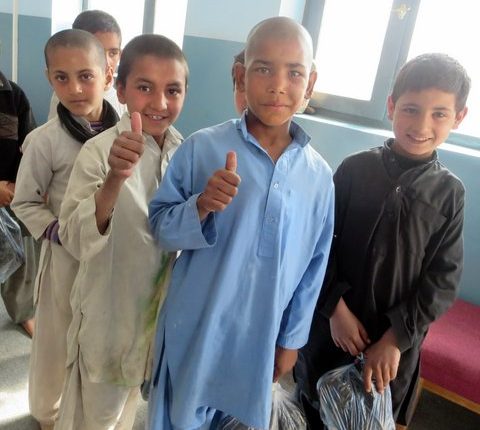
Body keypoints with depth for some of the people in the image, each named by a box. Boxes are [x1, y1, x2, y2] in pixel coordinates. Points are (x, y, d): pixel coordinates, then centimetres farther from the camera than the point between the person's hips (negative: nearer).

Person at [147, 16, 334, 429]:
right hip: (195, 329, -2)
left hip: (260, 337, 3)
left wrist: (291, 339, 8)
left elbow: (315, 264, 3)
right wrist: (200, 206, -29)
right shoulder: (201, 147, -14)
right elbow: (160, 227, -8)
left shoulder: (319, 174, -5)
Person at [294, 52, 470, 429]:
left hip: (396, 342, 1)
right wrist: (336, 308, -13)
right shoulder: (355, 169, -8)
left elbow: (443, 280, -7)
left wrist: (396, 338, -14)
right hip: (331, 325, 0)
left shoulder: (450, 192, -6)